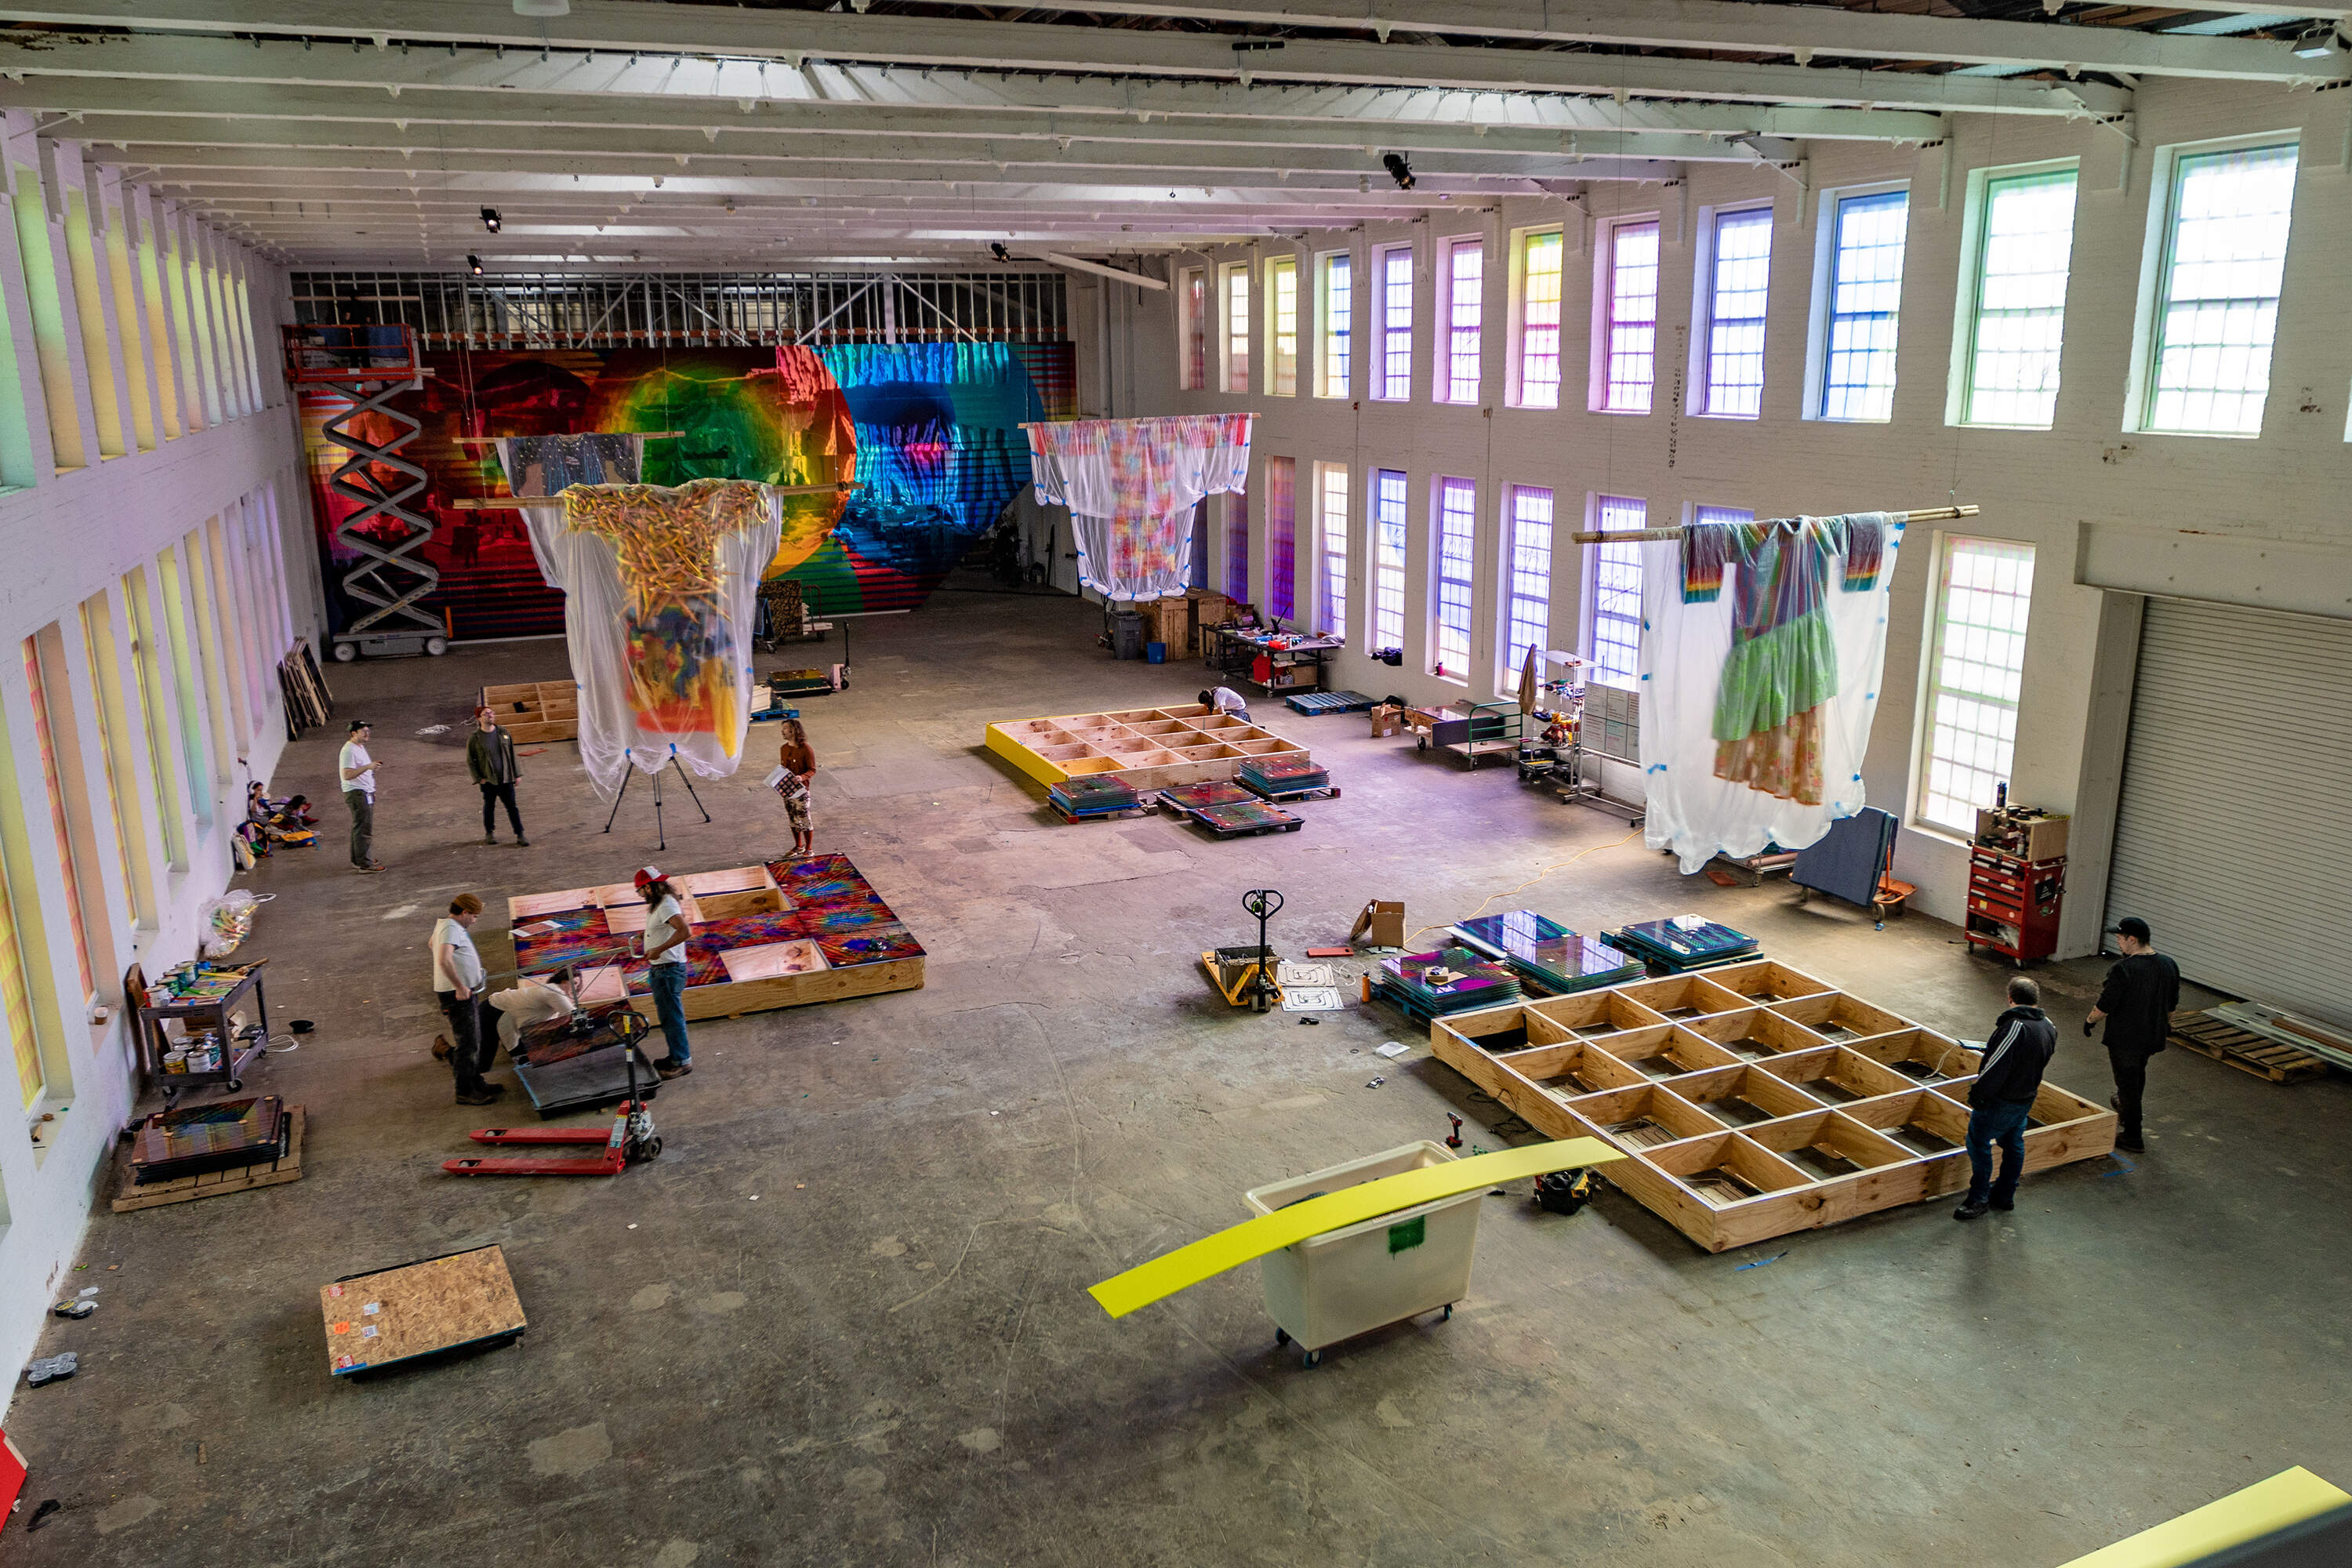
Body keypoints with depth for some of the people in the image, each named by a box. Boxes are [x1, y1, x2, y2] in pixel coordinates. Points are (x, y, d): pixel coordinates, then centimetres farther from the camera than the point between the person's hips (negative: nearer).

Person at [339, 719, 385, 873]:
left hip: (365, 792, 11)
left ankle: (357, 860, 25)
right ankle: (364, 863, -7)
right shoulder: (349, 751, -18)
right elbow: (347, 775, -27)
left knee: (359, 827, 17)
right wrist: (367, 767, -32)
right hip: (357, 793, -11)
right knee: (364, 829, -9)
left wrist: (373, 765, 15)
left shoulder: (360, 747, 15)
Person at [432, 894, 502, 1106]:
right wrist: (460, 986, -30)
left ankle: (475, 1084, 29)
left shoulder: (444, 924, 14)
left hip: (465, 992, 11)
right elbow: (444, 960, -35)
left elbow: (433, 943, 36)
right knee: (468, 1044, -3)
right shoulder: (451, 929, -20)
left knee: (476, 1041, 19)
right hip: (458, 995, -11)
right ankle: (464, 1093, 5)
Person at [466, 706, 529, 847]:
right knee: (489, 807, 11)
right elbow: (470, 761, 1)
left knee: (512, 807, 2)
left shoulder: (503, 733, 2)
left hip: (506, 778, 2)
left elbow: (512, 755, 9)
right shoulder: (474, 739, -6)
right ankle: (489, 833, 28)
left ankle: (520, 835, 6)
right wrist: (478, 778, -5)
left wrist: (517, 774, 8)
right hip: (488, 781, -2)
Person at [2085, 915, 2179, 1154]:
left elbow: (2105, 1006, -22)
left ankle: (2132, 1137, 14)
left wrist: (2089, 1020, -4)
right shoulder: (2169, 965, -4)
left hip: (2125, 1039, -7)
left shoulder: (2123, 969, -27)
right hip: (2154, 1036, 7)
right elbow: (2173, 1003, 10)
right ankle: (2125, 1106, 54)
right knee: (2139, 1071, 30)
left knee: (2127, 1082, 5)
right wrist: (2166, 1023, 26)